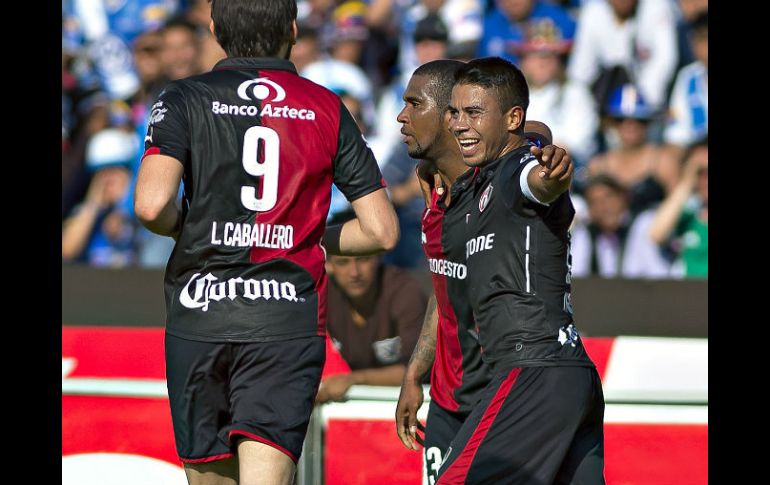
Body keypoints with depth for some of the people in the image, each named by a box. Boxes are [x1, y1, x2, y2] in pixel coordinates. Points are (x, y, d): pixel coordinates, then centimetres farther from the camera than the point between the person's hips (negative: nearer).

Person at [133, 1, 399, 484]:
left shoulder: (185, 99, 2)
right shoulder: (328, 110, 8)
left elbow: (152, 205, -14)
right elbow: (382, 231, 7)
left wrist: (185, 224, 9)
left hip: (200, 317, 0)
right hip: (290, 320, 0)